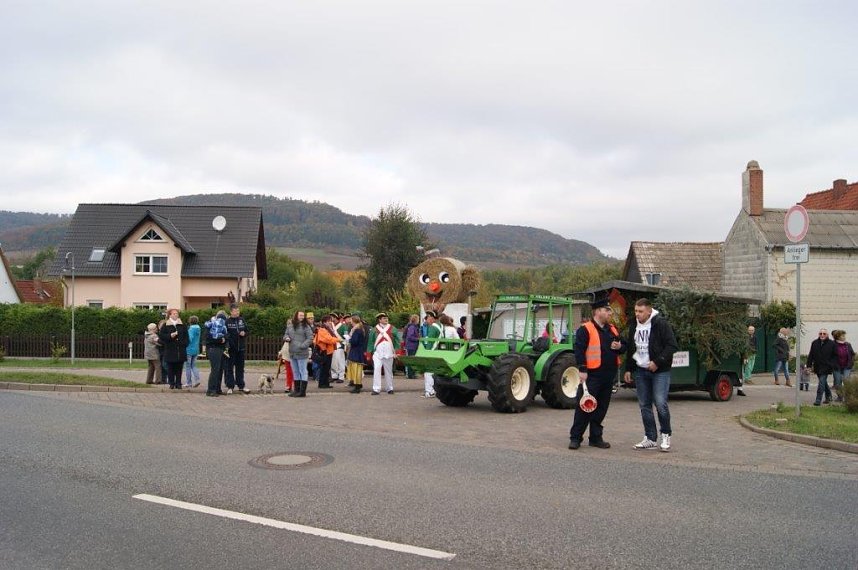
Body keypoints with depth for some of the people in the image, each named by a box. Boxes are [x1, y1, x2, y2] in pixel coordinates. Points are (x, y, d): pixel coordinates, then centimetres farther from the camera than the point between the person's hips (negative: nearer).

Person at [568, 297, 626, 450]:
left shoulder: (612, 330, 15)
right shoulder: (585, 330, -8)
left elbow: (624, 345, 22)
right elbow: (579, 350, -13)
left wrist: (619, 347, -2)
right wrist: (582, 370, -18)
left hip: (609, 376, 7)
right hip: (592, 375, -7)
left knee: (601, 408, 12)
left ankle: (596, 437, 21)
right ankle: (575, 437, 5)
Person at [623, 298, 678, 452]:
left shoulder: (661, 324, -9)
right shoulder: (634, 327, 11)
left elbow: (672, 346, -13)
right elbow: (630, 349, 20)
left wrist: (658, 362, -18)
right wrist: (628, 369, 16)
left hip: (660, 371, -6)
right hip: (640, 371, 6)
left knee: (660, 403, -13)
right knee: (644, 405, 7)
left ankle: (666, 435, 7)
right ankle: (650, 439, 15)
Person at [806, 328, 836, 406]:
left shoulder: (831, 343, -4)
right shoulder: (814, 343, 5)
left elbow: (835, 356, -1)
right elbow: (810, 355, 8)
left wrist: (832, 366, -9)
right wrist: (809, 365, 3)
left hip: (826, 367, -4)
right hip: (817, 367, 5)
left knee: (822, 382, -11)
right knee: (824, 382, 17)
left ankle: (818, 400, -11)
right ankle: (828, 396, 34)